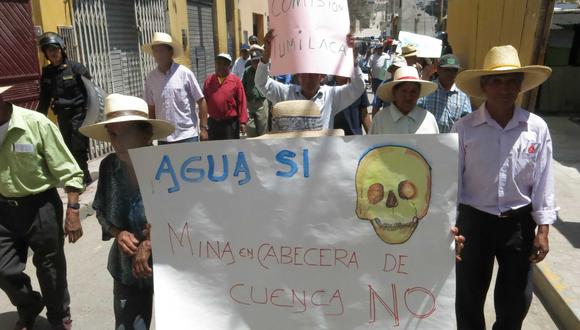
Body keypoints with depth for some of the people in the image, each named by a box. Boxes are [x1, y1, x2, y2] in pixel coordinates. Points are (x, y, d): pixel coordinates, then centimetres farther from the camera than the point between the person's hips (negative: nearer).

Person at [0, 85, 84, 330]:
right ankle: (29, 308, 43)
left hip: (40, 205, -3)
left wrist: (72, 212, -16)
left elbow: (68, 171, -13)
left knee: (50, 268, 11)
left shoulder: (36, 123, -17)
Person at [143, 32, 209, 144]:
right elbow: (151, 107, 10)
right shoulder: (151, 77, 5)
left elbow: (201, 101, -3)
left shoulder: (185, 73, -5)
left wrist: (203, 128, -7)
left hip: (187, 136, -3)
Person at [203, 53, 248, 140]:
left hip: (231, 123, -3)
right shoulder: (209, 81, 6)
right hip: (213, 123, 3)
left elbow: (242, 102, -6)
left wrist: (242, 122, -10)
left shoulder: (236, 81, -4)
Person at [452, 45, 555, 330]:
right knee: (469, 297, 15)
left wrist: (543, 230, -1)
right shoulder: (464, 128, -11)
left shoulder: (537, 128, -6)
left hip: (519, 222, 2)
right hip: (474, 220, -1)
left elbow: (543, 181, -1)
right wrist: (450, 225, -7)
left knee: (516, 299, 17)